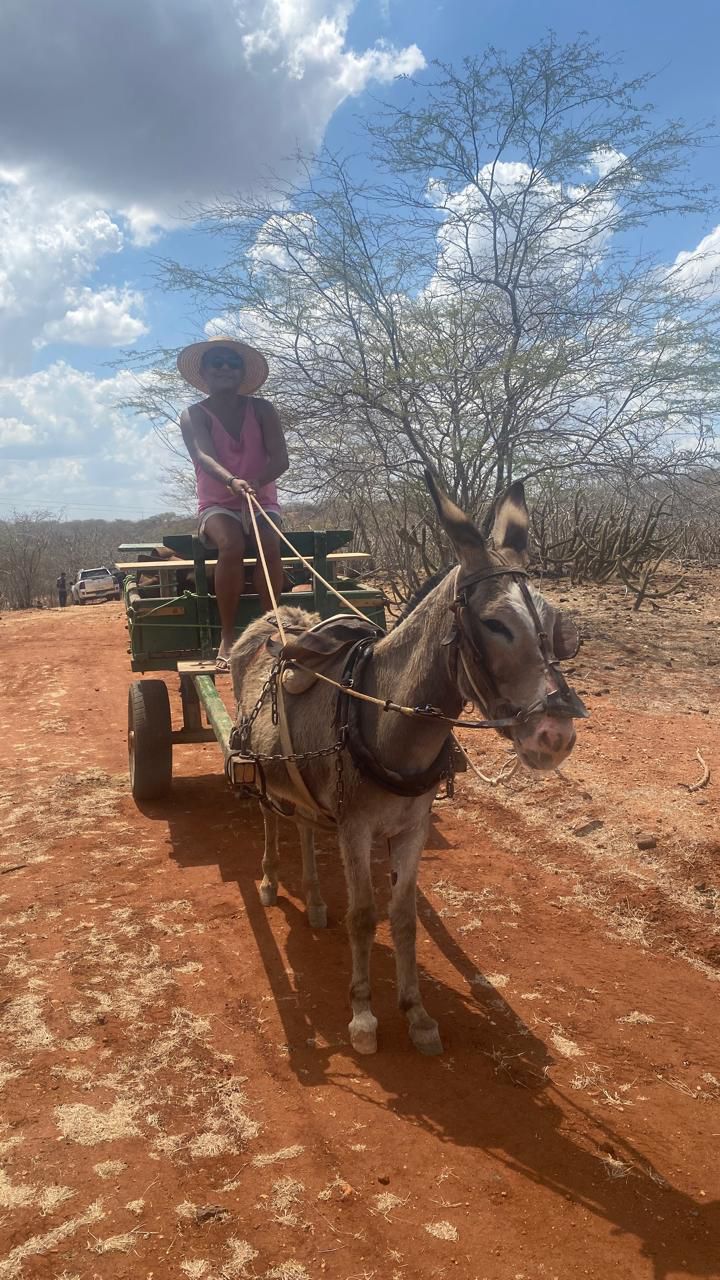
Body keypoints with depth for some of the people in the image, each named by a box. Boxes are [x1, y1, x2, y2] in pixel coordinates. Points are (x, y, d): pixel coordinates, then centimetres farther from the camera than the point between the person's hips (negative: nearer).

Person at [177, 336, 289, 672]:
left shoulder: (261, 410, 5)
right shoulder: (194, 415, 0)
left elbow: (280, 458, -7)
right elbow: (204, 455, -20)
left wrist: (253, 483, -28)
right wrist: (232, 481, -43)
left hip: (262, 502, 2)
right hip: (217, 506, -1)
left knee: (270, 545, -33)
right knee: (232, 545, -35)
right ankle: (227, 637, -30)